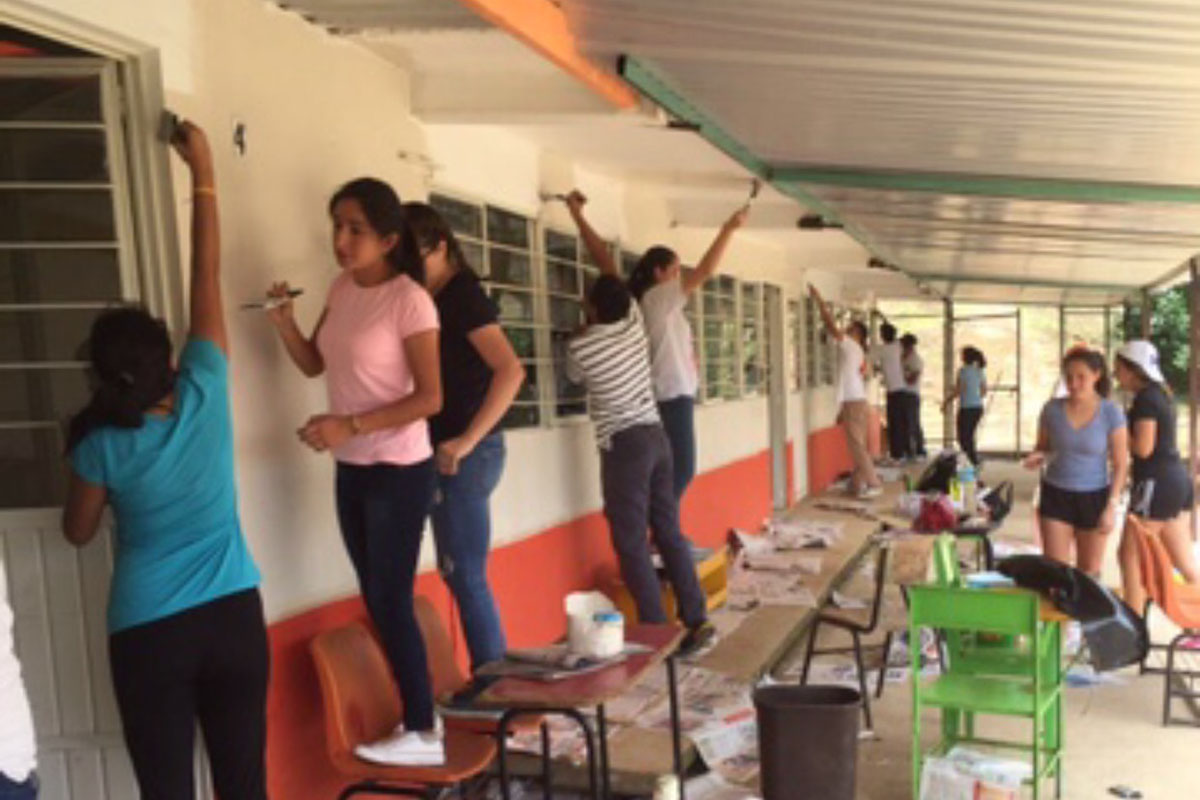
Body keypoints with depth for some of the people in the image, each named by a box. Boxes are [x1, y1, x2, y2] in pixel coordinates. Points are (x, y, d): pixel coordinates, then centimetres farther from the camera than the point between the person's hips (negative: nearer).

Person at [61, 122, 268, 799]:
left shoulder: (102, 445, -9)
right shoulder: (205, 395, -8)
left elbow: (78, 533, 9)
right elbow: (208, 273, -2)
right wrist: (204, 171, 5)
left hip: (148, 634, -1)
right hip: (234, 616, 1)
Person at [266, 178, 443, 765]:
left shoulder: (409, 299, -17)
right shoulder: (341, 288, 5)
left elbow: (429, 398, -18)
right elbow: (314, 365, 11)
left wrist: (350, 424, -23)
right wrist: (285, 324, -8)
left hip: (399, 471, -7)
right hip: (351, 470, 8)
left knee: (391, 602, -1)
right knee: (376, 601, 13)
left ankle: (423, 733, 14)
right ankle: (416, 713, 28)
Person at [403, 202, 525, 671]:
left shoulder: (463, 297, -14)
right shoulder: (438, 299, 13)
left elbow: (511, 371, -26)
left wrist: (467, 440, -24)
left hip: (465, 455, -9)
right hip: (446, 452, 9)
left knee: (465, 574, -1)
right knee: (458, 572, 15)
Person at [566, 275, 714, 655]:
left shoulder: (579, 346, -11)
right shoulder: (633, 319, 1)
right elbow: (621, 290, 23)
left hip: (624, 445, -6)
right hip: (656, 434, 7)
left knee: (632, 544, -1)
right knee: (670, 534, 11)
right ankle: (696, 620, 14)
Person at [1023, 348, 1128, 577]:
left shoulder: (1111, 413, -8)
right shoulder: (1052, 409, -4)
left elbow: (1120, 464, -4)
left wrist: (1111, 506, -9)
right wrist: (1038, 456, -15)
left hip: (1093, 498, -1)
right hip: (1055, 495, 1)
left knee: (1089, 571, 10)